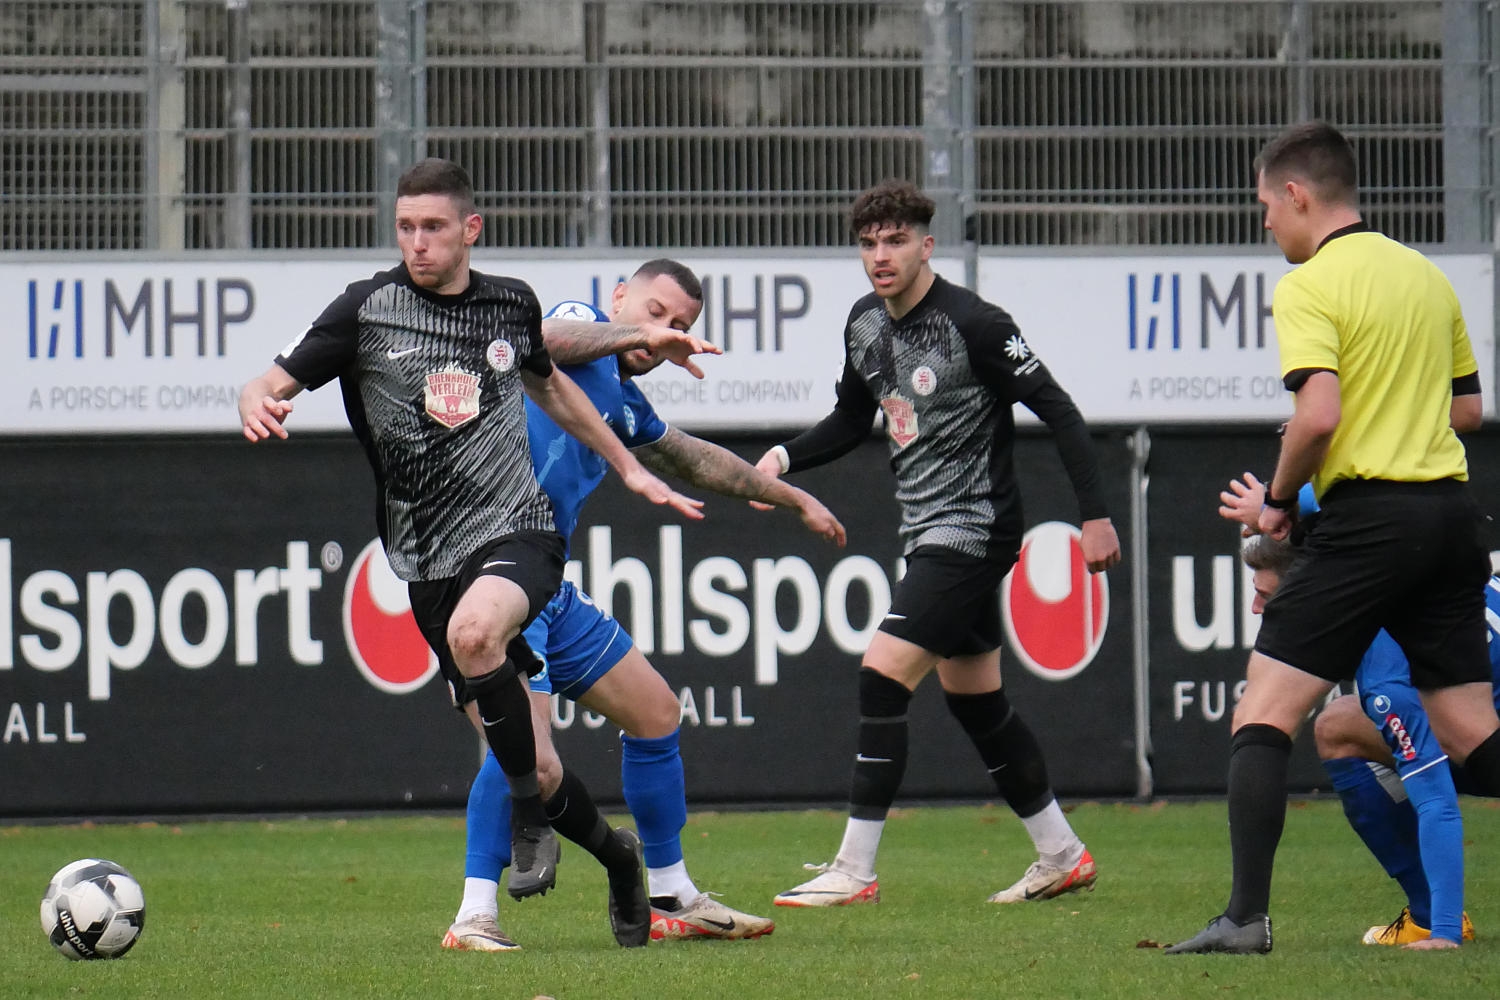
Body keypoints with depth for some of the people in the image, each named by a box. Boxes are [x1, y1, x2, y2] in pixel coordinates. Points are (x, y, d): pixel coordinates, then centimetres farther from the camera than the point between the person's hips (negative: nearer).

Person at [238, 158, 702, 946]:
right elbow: (271, 384, -3)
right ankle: (615, 854, 29)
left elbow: (548, 385, 26)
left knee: (473, 631, -35)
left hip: (518, 532, -1)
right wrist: (259, 403, -27)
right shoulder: (368, 310, -1)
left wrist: (629, 468, 30)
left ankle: (529, 821, -18)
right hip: (429, 556, 1)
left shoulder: (511, 304, 6)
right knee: (516, 748, 4)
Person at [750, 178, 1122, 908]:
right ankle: (1062, 855, 25)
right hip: (926, 534, 9)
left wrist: (1095, 515, -16)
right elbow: (851, 421, 22)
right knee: (974, 701, 14)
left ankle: (854, 870, -13)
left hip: (972, 530, -9)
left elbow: (1058, 410, -14)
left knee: (883, 678, -15)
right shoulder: (865, 324, 7)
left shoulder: (972, 323, -17)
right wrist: (784, 458, 3)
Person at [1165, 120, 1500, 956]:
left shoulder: (1311, 287, -8)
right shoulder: (1427, 276, 14)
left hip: (1368, 515, -7)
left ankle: (1248, 916, -11)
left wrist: (1280, 497, -4)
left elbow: (1318, 414, -19)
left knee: (1265, 709, -3)